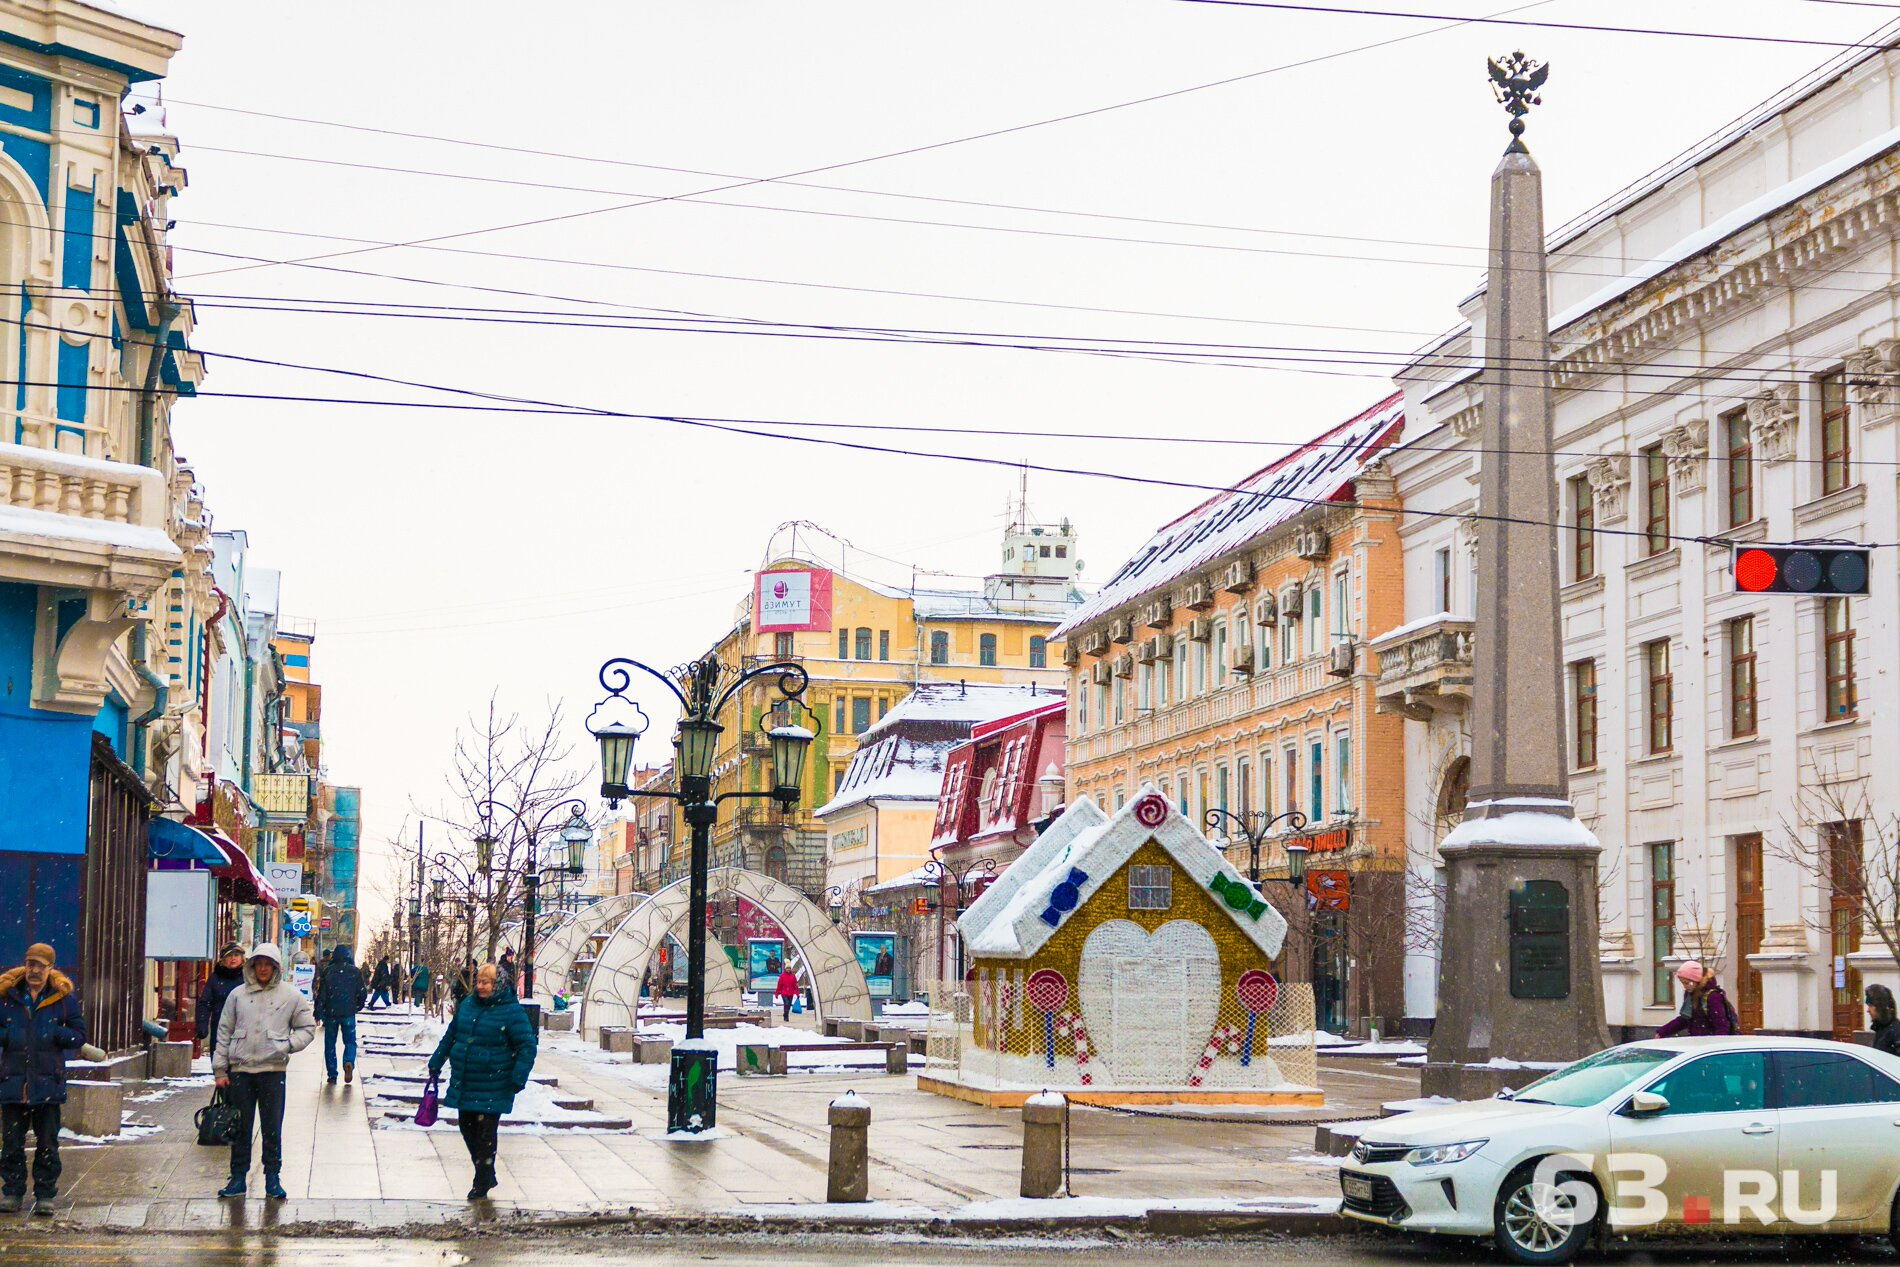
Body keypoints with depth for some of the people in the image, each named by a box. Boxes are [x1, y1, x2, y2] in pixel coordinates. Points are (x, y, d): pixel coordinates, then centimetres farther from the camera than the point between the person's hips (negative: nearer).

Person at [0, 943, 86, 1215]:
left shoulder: (63, 997, 2)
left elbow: (79, 1035, 5)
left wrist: (56, 1035, -13)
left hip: (48, 1081, -1)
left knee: (47, 1143, 4)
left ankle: (45, 1194, 12)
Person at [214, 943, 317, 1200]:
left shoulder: (291, 996, 4)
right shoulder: (238, 995, 7)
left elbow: (307, 1029, 9)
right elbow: (224, 1032, 10)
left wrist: (287, 1045, -8)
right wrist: (220, 1070, 6)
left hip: (273, 1069, -1)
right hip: (240, 1068, 1)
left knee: (273, 1128, 2)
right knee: (240, 1127, 7)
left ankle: (272, 1178, 10)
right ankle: (238, 1177, 15)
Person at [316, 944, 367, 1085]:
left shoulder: (328, 971, -1)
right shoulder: (355, 971, 0)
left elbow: (321, 993, -3)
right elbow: (362, 992, 3)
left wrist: (318, 1013, 2)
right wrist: (358, 1007, 20)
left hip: (331, 1013, 0)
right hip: (348, 1013, 0)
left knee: (330, 1044, 10)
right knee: (350, 1041, 10)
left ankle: (332, 1075, 7)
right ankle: (349, 1062, -19)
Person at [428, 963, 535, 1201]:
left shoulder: (512, 1012, -10)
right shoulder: (467, 1005, 8)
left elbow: (527, 1047, -10)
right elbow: (450, 1036, 21)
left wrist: (518, 1078, -17)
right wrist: (436, 1063, 22)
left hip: (492, 1089, -6)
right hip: (464, 1084, 6)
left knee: (485, 1134, -3)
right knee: (467, 1128, 11)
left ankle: (482, 1184, 8)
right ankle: (486, 1175, 27)